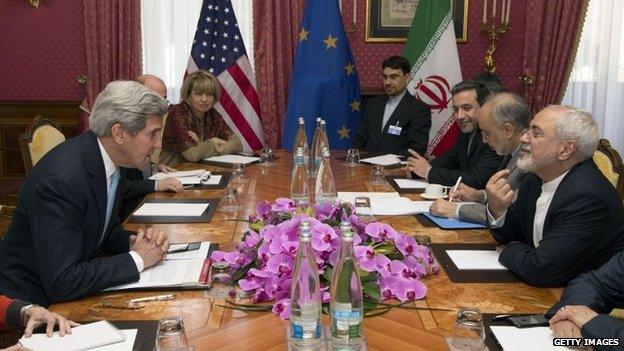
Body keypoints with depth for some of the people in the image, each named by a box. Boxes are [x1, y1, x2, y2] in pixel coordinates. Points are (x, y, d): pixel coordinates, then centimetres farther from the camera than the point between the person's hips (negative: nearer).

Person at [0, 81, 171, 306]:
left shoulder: (107, 161, -3)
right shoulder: (59, 180, -27)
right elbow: (61, 283, -28)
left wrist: (135, 242, -9)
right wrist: (137, 259, -20)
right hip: (30, 303, -7)